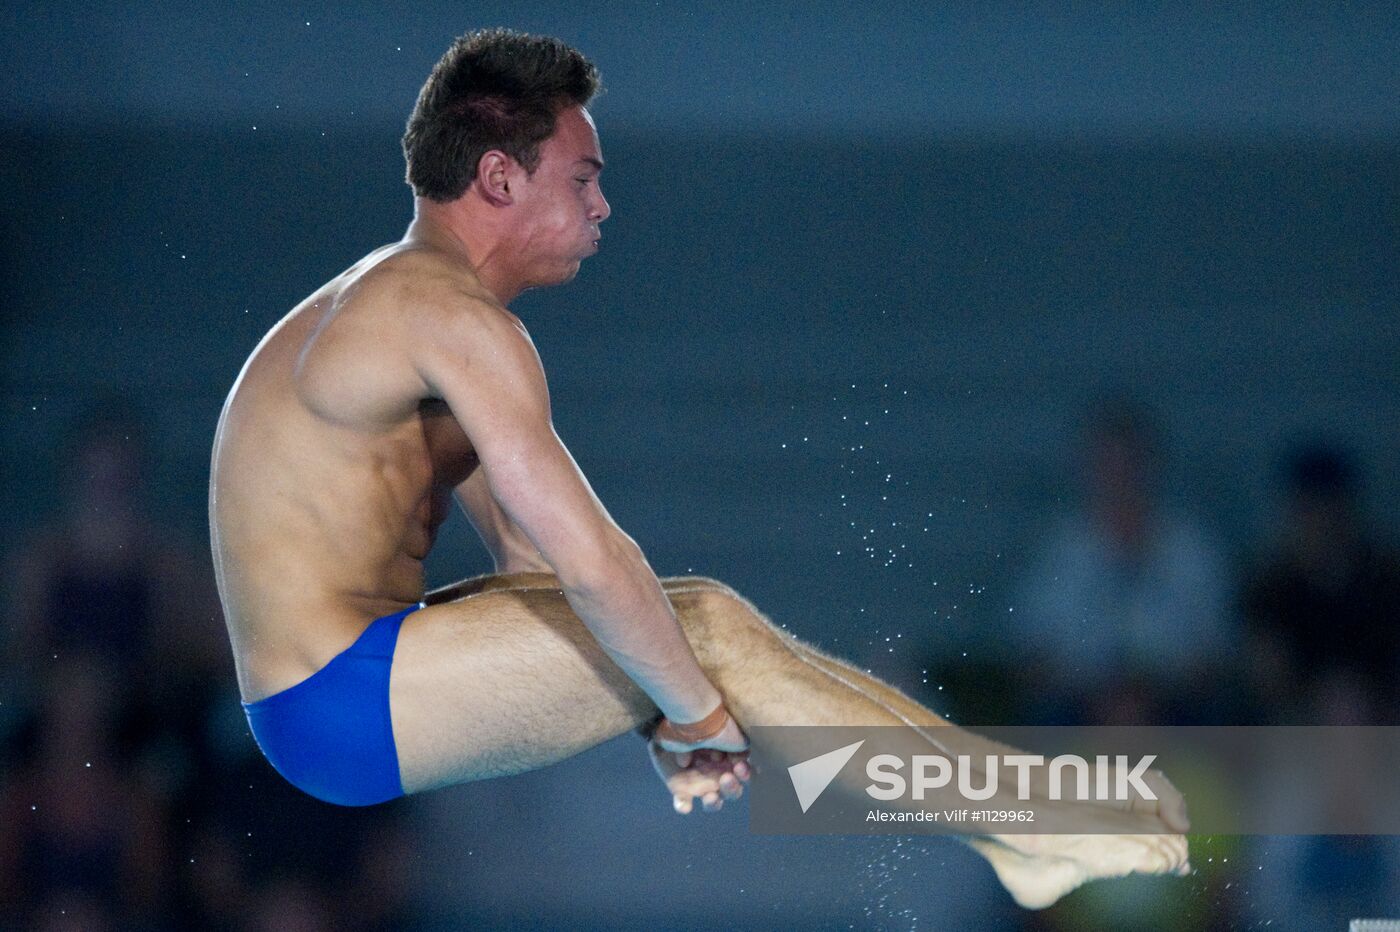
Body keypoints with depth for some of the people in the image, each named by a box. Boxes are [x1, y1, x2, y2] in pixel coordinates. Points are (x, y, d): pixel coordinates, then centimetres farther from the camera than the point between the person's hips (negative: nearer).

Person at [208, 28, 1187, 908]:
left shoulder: (402, 302, 17)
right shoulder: (453, 315, -17)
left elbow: (529, 556, 15)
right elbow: (589, 560, -22)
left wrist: (670, 721, 8)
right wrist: (699, 713, -10)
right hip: (337, 703, -10)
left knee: (696, 629, 9)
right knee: (707, 627, -12)